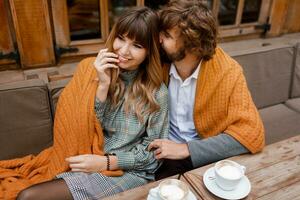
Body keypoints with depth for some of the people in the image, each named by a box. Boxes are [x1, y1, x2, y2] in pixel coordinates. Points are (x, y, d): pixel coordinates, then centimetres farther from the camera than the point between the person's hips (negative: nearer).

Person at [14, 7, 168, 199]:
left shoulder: (156, 92, -10)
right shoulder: (96, 71, -1)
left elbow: (153, 152, -5)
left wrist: (106, 162, -17)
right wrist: (103, 85, -17)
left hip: (129, 173, -3)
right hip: (89, 162, 4)